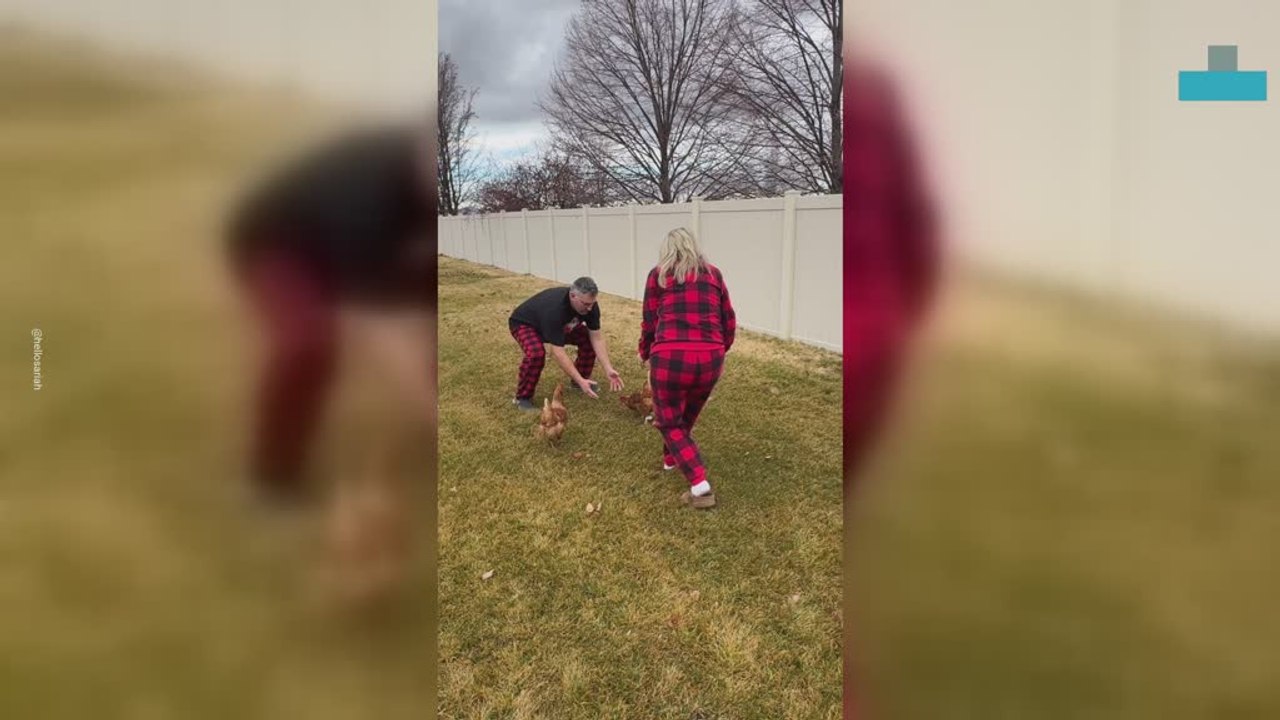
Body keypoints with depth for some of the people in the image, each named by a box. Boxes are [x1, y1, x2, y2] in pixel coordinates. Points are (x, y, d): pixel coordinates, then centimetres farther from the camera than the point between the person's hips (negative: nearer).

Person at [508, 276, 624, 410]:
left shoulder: (589, 304, -24)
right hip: (524, 324, -6)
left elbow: (596, 338, -17)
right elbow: (557, 352, -43)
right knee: (536, 353, -36)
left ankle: (582, 378, 13)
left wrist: (608, 369, -27)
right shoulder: (554, 309, -43)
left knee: (588, 339, -11)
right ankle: (523, 397, -14)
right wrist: (580, 381, -45)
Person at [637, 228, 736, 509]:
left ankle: (700, 484, -1)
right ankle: (671, 459, 50)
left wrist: (644, 353, 28)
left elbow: (649, 323, 10)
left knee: (669, 422, 13)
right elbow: (730, 322, 17)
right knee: (686, 415, 28)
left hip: (670, 356, -3)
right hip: (710, 358, 3)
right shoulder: (713, 273, 16)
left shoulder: (658, 274, 9)